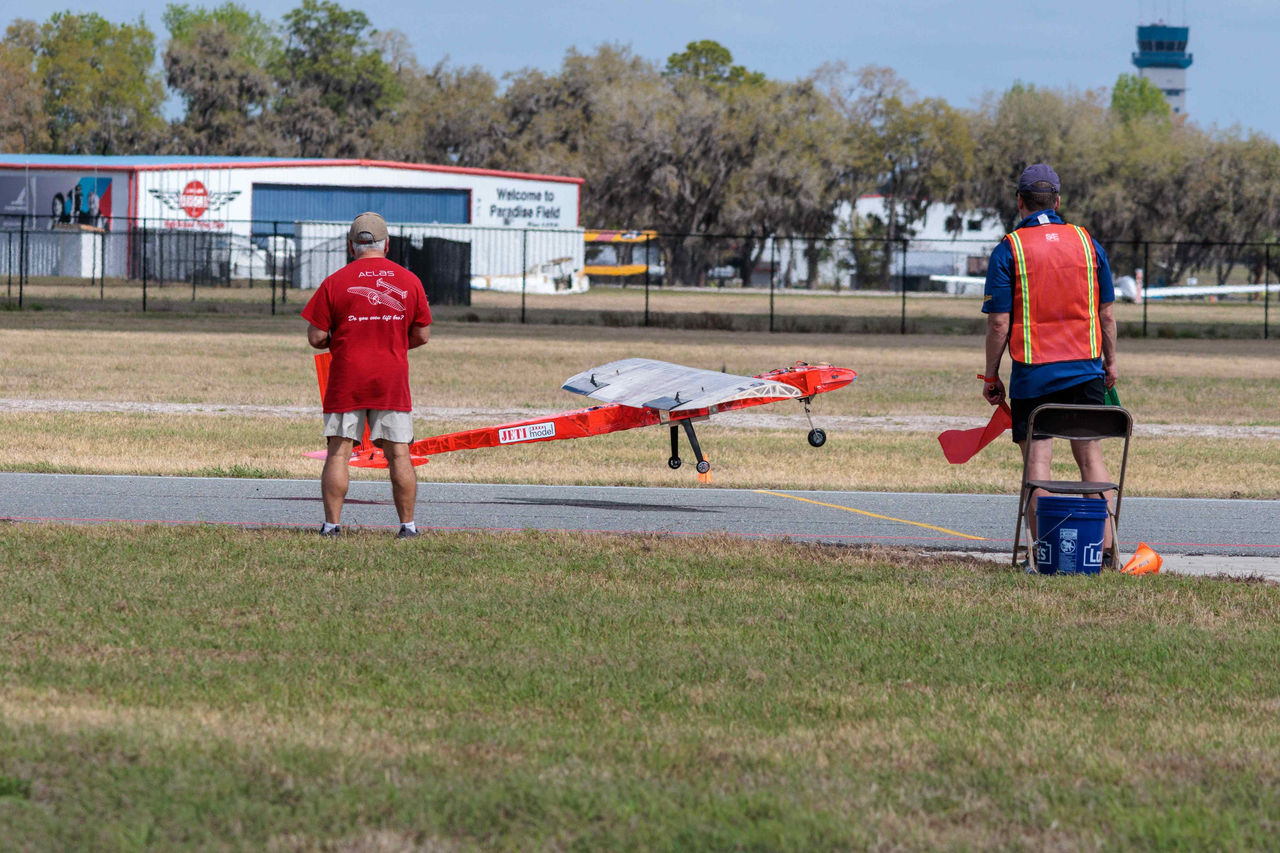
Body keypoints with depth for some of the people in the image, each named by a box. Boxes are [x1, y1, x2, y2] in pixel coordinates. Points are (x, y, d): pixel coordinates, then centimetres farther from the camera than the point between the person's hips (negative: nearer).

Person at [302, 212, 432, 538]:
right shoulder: (409, 281, 3)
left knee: (338, 452, 0)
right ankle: (408, 524, 3)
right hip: (392, 379, 2)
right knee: (398, 453, 4)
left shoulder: (335, 282, -3)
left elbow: (316, 337, -4)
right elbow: (422, 335, 7)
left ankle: (332, 523, -5)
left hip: (346, 379, -2)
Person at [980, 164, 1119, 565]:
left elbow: (999, 323, -8)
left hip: (1032, 373, -3)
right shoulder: (1087, 242, 4)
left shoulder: (1008, 250, -6)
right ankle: (1104, 545, 5)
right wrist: (1110, 363, 19)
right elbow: (1106, 313, 8)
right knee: (1090, 455, 9)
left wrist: (991, 376, 2)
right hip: (1085, 369, 3)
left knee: (1037, 460, 0)